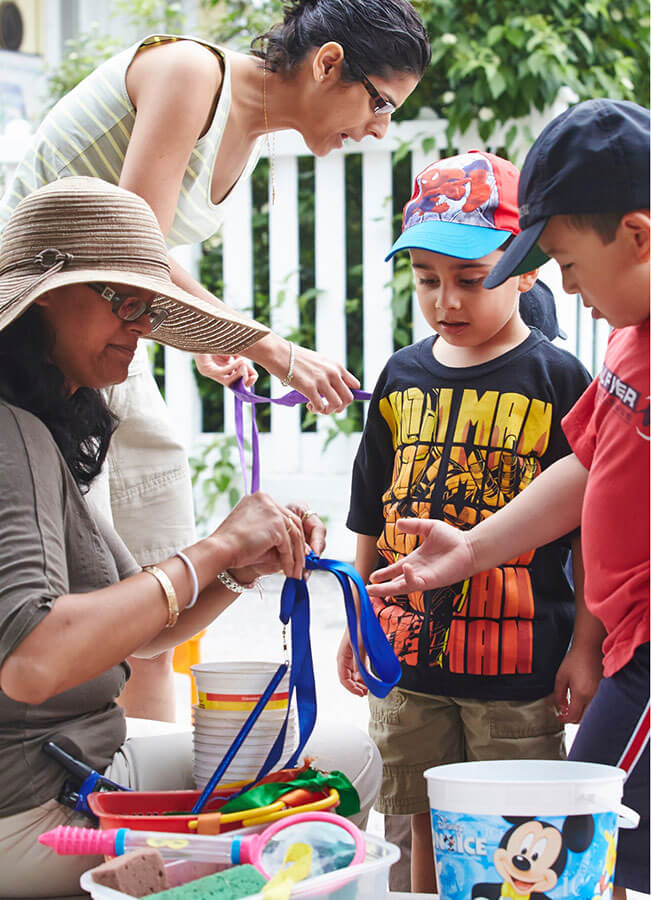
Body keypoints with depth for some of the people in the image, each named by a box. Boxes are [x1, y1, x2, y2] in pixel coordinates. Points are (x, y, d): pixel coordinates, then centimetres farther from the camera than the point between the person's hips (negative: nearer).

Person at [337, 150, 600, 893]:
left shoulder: (557, 378, -5)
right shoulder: (403, 377, 8)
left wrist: (584, 649, -7)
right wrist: (358, 627, 15)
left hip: (519, 660, -4)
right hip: (410, 656, 4)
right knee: (428, 831, 12)